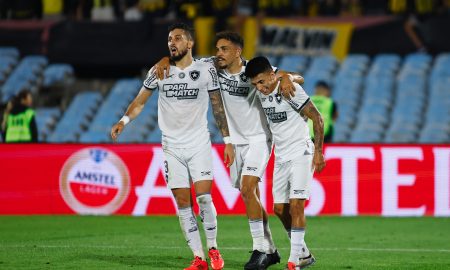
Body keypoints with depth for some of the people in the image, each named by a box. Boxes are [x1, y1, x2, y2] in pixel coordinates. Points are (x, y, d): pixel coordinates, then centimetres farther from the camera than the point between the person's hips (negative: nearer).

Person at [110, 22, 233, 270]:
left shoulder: (206, 70, -2)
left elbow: (218, 107, 4)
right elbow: (140, 101, 7)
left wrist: (227, 140, 3)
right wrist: (124, 120, -10)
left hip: (199, 144, -2)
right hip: (172, 147, 2)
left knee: (204, 198, -13)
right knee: (182, 204, -2)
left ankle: (213, 249, 6)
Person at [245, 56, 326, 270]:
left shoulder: (291, 90, -18)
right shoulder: (261, 93, 2)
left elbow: (317, 119, -14)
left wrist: (318, 152, -13)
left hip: (301, 154, -8)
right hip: (281, 156, 8)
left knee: (296, 206, -15)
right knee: (280, 208, 7)